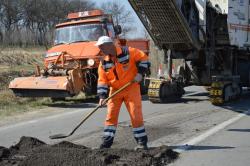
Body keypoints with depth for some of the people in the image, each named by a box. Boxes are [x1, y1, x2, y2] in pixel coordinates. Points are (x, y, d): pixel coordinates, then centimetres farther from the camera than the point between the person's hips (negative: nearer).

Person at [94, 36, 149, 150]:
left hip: (131, 87, -3)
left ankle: (142, 141, 7)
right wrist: (102, 96, -10)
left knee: (136, 115, -4)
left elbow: (143, 58, -5)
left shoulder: (128, 52, -13)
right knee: (111, 115, 0)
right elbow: (102, 80, 0)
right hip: (115, 90, 4)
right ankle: (107, 141, 9)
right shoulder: (104, 62, -1)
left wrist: (139, 73, -14)